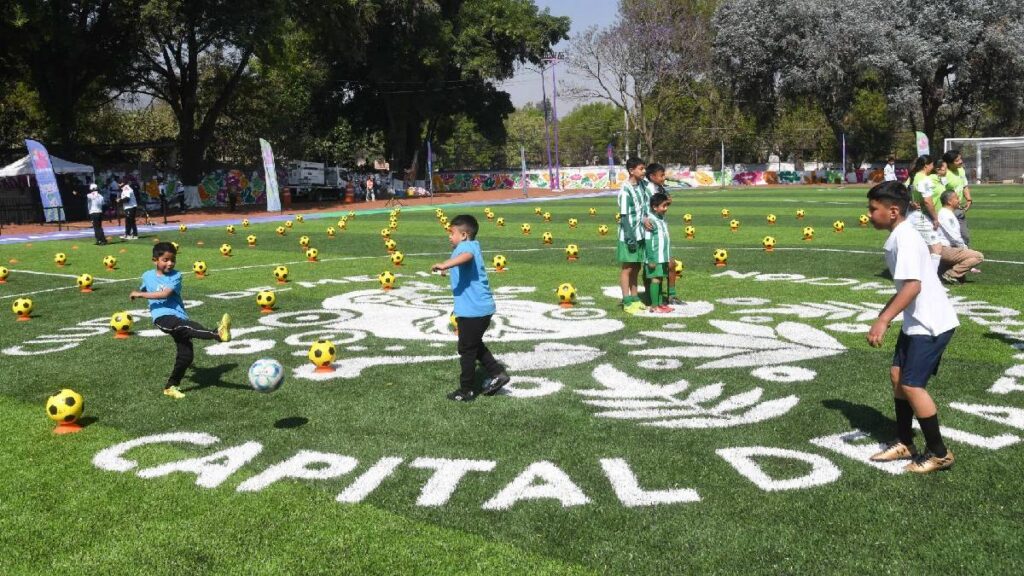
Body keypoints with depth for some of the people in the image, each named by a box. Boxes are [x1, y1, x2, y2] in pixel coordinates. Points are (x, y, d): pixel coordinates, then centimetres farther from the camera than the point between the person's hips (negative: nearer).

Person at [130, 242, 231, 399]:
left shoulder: (176, 276, 3)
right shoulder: (147, 276, 12)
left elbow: (165, 294, -13)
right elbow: (143, 291, 37)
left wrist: (140, 294, -10)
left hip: (179, 317, 2)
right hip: (162, 317, -2)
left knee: (186, 355, -6)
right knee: (185, 326, -34)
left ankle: (171, 386, 14)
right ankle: (217, 334, -60)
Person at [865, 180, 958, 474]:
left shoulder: (905, 238, -21)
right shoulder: (898, 236, 9)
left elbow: (913, 285, -32)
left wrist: (883, 321, -36)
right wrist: (887, 311, 31)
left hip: (932, 323, -10)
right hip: (916, 321, 10)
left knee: (912, 384, -7)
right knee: (897, 374, 13)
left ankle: (939, 453, 8)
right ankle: (904, 443, 24)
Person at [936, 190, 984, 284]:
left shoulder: (950, 214, 19)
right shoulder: (945, 214, -15)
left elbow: (956, 236, 22)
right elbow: (954, 237, -19)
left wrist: (964, 247, 11)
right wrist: (964, 247, -5)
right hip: (945, 249, -11)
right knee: (979, 257, -15)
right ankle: (950, 274, -15)